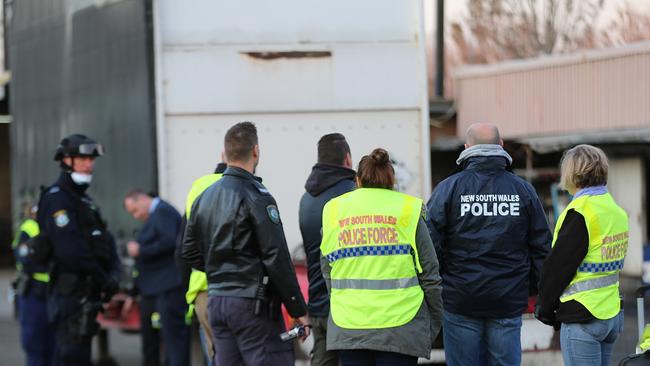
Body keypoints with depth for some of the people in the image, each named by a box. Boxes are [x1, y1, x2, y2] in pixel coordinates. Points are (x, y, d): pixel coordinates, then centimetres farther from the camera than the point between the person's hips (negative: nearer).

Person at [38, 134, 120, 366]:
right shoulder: (56, 199, -11)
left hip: (88, 293, 10)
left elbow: (105, 242, 18)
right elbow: (70, 251, -21)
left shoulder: (84, 201, 21)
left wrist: (113, 273, -1)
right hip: (71, 292, -10)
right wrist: (103, 279, -15)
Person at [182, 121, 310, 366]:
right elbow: (277, 258, -15)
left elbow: (189, 251, 16)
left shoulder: (204, 197, 12)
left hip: (216, 300, 8)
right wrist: (299, 310, -11)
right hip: (252, 301, -8)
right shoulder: (256, 197, -13)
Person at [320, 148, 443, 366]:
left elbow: (327, 273, 13)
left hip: (346, 330, 3)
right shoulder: (407, 210, 1)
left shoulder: (333, 211, 9)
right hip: (400, 328, -2)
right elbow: (429, 274, 2)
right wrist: (434, 323, 11)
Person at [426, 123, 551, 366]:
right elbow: (542, 247, 8)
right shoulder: (523, 190, 5)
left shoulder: (448, 189, -3)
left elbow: (430, 244, -5)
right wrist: (533, 289, 18)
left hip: (460, 300, -2)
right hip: (509, 302, 2)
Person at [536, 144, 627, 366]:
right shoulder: (617, 211, 12)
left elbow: (558, 266, -13)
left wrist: (545, 308, 0)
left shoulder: (580, 212, -15)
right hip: (612, 313, 9)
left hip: (582, 318, -9)